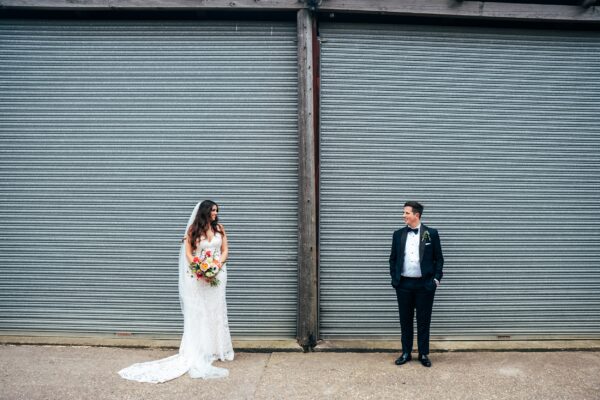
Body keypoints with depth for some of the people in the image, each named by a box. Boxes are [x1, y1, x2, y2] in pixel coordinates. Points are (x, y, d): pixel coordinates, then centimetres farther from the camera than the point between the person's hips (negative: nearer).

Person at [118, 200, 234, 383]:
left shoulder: (219, 228, 8)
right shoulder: (193, 230, -1)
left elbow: (225, 251, 7)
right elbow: (188, 253, -4)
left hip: (218, 274, 3)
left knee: (216, 310, 5)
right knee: (197, 311, -4)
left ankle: (218, 349, 13)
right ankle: (199, 352, 0)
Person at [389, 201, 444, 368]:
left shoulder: (431, 233, -1)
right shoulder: (398, 234, 5)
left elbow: (439, 259, 3)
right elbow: (393, 258, 10)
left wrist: (436, 279, -4)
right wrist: (394, 278, 3)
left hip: (425, 284, -2)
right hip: (404, 284, 2)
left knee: (424, 321, 6)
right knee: (405, 320, 10)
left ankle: (424, 354, 20)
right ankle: (406, 353, 22)